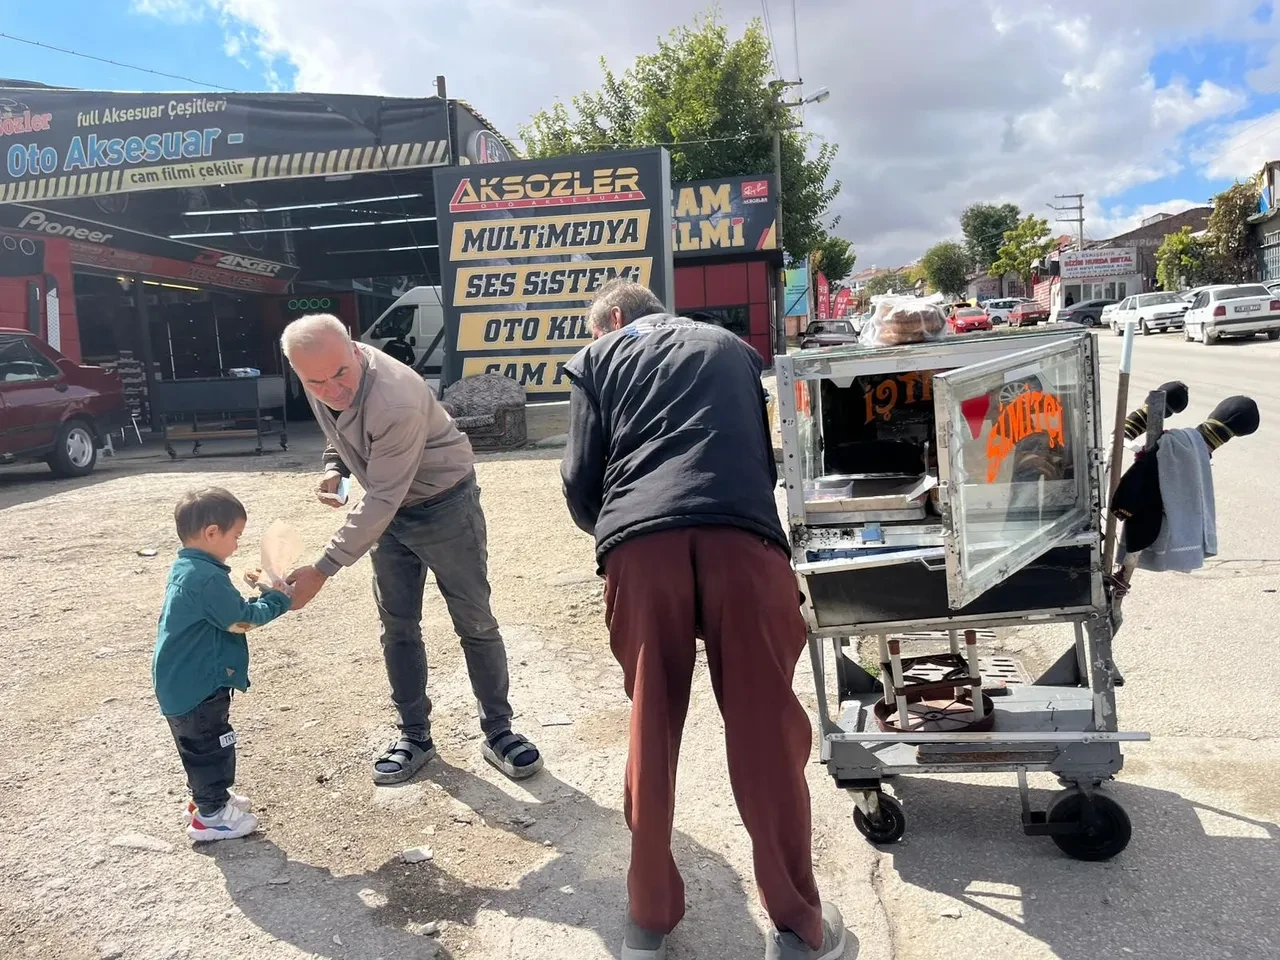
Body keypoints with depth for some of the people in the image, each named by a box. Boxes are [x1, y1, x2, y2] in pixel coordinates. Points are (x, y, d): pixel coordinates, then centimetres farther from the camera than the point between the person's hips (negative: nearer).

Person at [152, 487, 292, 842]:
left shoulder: (185, 570, 7)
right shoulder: (208, 578, -26)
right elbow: (242, 620, -22)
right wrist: (278, 598, -10)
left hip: (182, 681, 10)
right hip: (197, 685, -10)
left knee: (200, 744, 23)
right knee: (212, 745, 3)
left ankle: (207, 797, 38)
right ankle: (211, 815, 14)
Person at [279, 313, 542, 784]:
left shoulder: (397, 403, -37)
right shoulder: (321, 378, -12)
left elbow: (381, 501, -33)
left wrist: (322, 570, -31)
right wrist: (334, 465, -8)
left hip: (444, 504, -7)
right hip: (389, 509, 7)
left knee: (475, 623, 2)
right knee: (397, 627, 10)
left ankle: (498, 731, 17)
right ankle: (414, 735, 23)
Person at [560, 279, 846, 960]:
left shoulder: (597, 358, 22)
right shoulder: (731, 348, 31)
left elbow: (581, 477, 13)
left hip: (640, 543, -1)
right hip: (741, 536, 1)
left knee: (651, 729, 10)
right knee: (766, 730, 6)